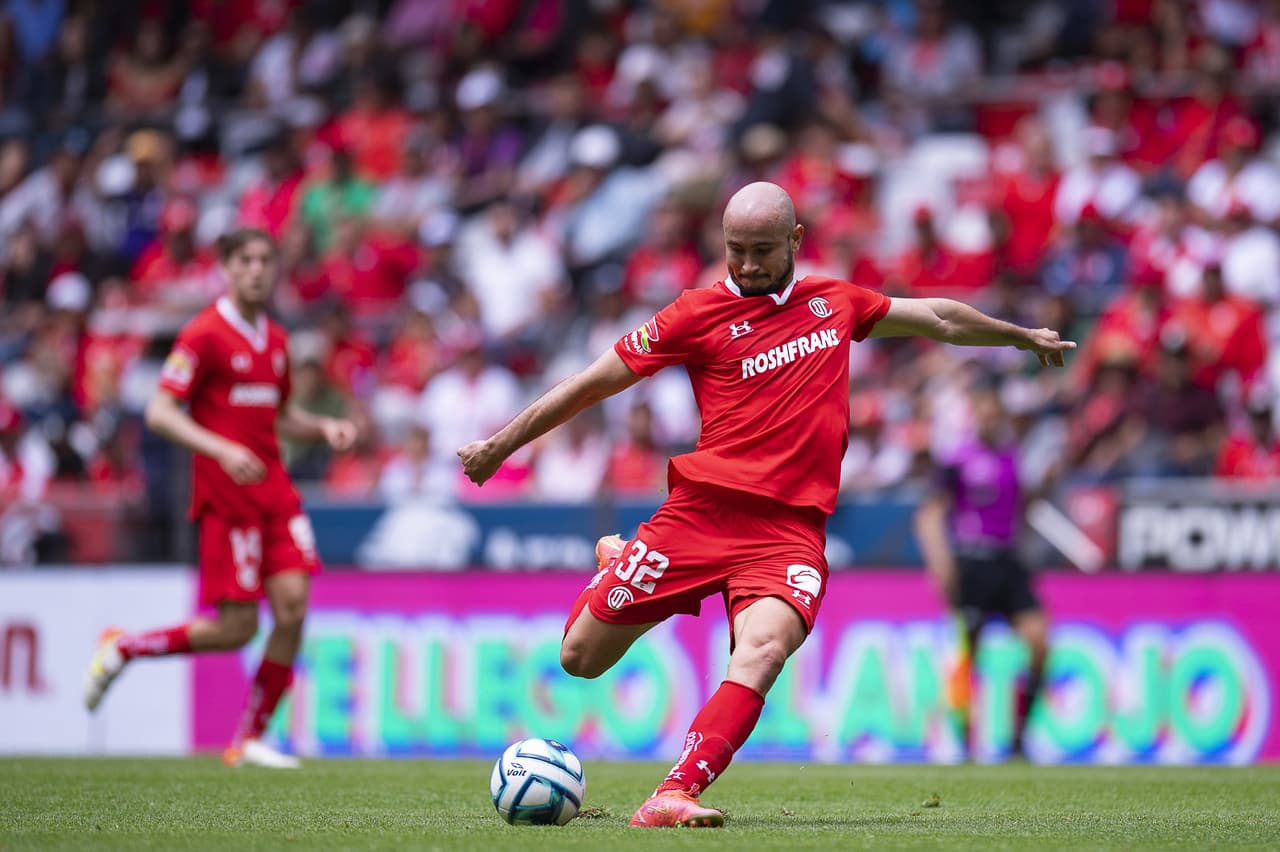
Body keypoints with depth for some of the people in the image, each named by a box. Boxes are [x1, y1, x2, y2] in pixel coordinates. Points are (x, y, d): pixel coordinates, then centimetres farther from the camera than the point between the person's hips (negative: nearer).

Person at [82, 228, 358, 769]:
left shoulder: (275, 340, 15)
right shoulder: (205, 334, -8)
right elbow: (160, 413, -12)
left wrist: (323, 428, 8)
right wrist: (222, 450, -25)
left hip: (273, 487, 7)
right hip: (226, 495, -7)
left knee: (293, 607, -7)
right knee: (236, 628, -9)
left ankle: (250, 739, 4)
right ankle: (122, 648, 14)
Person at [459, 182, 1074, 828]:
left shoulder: (835, 302, 16)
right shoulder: (701, 313, 5)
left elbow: (938, 318, 32)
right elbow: (597, 381, 8)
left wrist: (1023, 336, 43)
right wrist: (501, 443, 9)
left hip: (791, 529, 1)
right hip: (701, 509, -1)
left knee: (763, 648, -30)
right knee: (580, 657, 2)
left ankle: (672, 798, -36)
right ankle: (617, 565, 37)